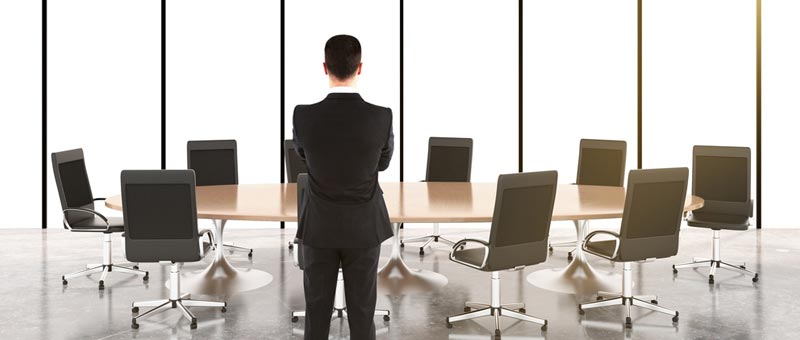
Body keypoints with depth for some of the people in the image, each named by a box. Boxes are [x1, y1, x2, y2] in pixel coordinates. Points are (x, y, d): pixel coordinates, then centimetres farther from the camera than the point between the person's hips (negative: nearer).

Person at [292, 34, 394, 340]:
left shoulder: (303, 115, -16)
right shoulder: (382, 117, -18)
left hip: (319, 225, 1)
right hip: (364, 227, 0)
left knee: (317, 311, 13)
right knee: (362, 311, 11)